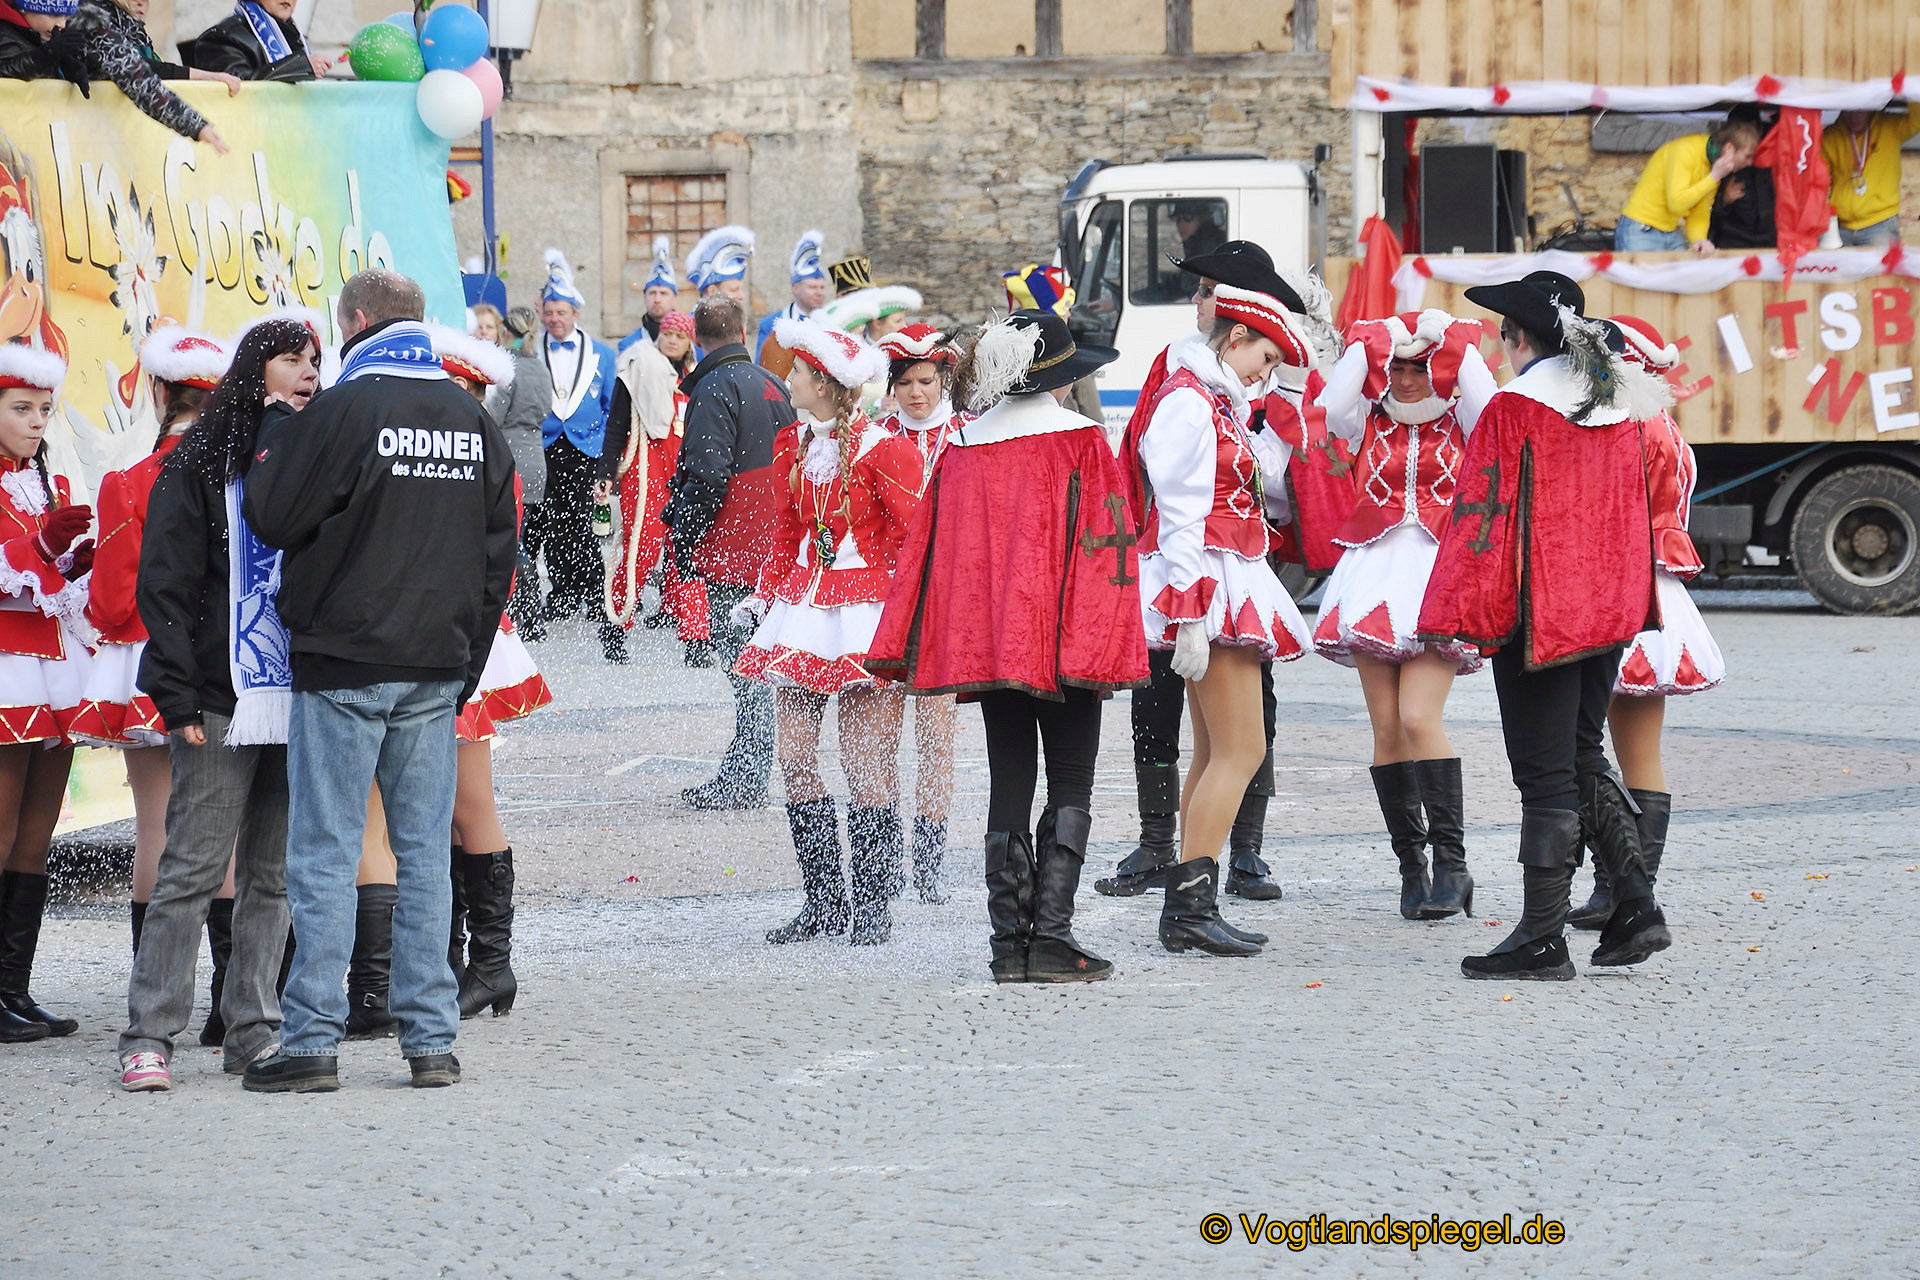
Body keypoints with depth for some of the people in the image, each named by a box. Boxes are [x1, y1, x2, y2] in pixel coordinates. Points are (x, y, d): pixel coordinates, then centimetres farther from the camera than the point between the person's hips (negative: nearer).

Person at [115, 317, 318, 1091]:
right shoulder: (199, 465, -1)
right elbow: (165, 585, -4)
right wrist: (178, 696, -12)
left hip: (301, 699, 5)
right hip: (223, 699, -5)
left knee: (275, 874, 6)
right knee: (193, 868, -6)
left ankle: (252, 1032, 12)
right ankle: (149, 1036, -3)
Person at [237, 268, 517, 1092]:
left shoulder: (342, 411, -10)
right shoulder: (473, 421, 9)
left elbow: (274, 520, -7)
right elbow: (498, 552, 12)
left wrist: (271, 441, 10)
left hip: (343, 667, -5)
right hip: (436, 670, 5)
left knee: (326, 855, -1)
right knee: (424, 853, 8)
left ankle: (312, 1042, -2)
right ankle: (432, 1039, 7)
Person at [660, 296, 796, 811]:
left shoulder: (714, 389, -13)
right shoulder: (773, 386, 13)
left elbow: (706, 476, -21)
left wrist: (682, 537, -12)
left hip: (730, 555, -8)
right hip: (771, 550, 8)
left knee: (744, 667, -7)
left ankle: (742, 781, -6)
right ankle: (746, 775, 17)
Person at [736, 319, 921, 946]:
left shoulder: (881, 448, -11)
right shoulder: (795, 445, 10)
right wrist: (763, 595, 16)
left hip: (869, 611, -7)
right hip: (806, 608, 7)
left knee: (866, 763, -5)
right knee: (793, 755, 2)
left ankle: (871, 904, 5)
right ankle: (824, 899, 11)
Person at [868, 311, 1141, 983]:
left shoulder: (962, 449, 8)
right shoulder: (1081, 442, -5)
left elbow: (928, 549, 9)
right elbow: (1103, 544, -9)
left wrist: (903, 649, 11)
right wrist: (1103, 645, -7)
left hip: (985, 642, 4)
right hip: (1062, 643, -4)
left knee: (1009, 785, 9)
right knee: (1070, 785, 2)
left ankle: (1009, 943, 5)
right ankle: (1051, 936, -8)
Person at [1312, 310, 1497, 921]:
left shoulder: (1460, 426, 7)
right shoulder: (1369, 425, 12)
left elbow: (1488, 406, -15)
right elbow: (1332, 407, -9)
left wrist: (1454, 341, -7)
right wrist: (1369, 343, -4)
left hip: (1442, 573, -3)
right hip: (1377, 573, 3)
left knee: (1419, 719, -18)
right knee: (1387, 729, 0)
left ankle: (1451, 863, -13)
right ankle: (1411, 865, 7)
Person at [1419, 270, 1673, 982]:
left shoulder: (1515, 409, -13)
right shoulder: (1622, 404, 8)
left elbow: (1483, 517, -15)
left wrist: (1461, 618, -13)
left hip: (1539, 613, -7)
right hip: (1609, 607, 7)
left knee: (1544, 776, -3)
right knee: (1583, 757, 19)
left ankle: (1542, 941, 1)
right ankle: (1635, 908, 12)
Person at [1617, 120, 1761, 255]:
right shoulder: (1685, 150, -19)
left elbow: (1699, 213, 7)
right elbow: (1676, 203, -26)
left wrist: (1698, 240, -13)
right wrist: (1714, 177, -22)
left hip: (1672, 232, 7)